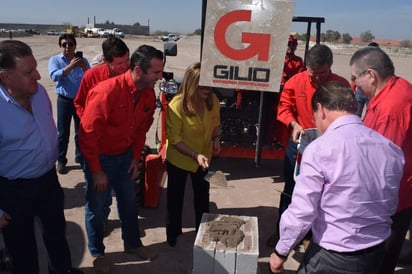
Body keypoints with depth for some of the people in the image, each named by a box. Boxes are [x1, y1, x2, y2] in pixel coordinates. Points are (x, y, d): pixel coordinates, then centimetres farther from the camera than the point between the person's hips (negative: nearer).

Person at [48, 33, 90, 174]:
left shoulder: (82, 60, 4)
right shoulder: (55, 60, -2)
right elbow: (54, 76, -20)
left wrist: (84, 67, -22)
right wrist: (71, 66, -29)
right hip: (64, 101, -2)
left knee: (81, 131, 13)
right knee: (63, 133, 2)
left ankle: (80, 157, 29)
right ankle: (61, 161, 13)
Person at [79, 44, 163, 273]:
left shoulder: (149, 94, -8)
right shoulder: (107, 92, -29)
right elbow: (87, 134, -23)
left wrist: (136, 157, 5)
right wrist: (96, 171, -18)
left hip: (125, 156, 6)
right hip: (99, 157, -6)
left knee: (128, 202, 19)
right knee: (96, 207, 11)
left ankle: (132, 243, 42)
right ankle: (97, 252, 34)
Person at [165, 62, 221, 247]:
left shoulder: (213, 100, -14)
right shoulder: (176, 105, -28)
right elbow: (175, 139, -23)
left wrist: (216, 138, -14)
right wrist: (195, 155, -32)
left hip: (204, 158, 4)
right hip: (178, 159, -4)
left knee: (202, 195, 22)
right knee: (175, 196, 15)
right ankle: (172, 232, 39)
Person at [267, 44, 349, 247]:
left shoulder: (342, 85, -11)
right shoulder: (296, 82, -9)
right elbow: (284, 106, 1)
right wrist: (294, 124, -16)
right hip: (298, 144, 1)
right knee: (290, 190, 14)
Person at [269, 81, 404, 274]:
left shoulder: (319, 149, -22)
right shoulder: (391, 149, -3)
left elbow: (302, 213, -19)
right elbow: (390, 205, 8)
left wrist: (281, 251, -6)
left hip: (332, 257, -6)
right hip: (376, 252, 6)